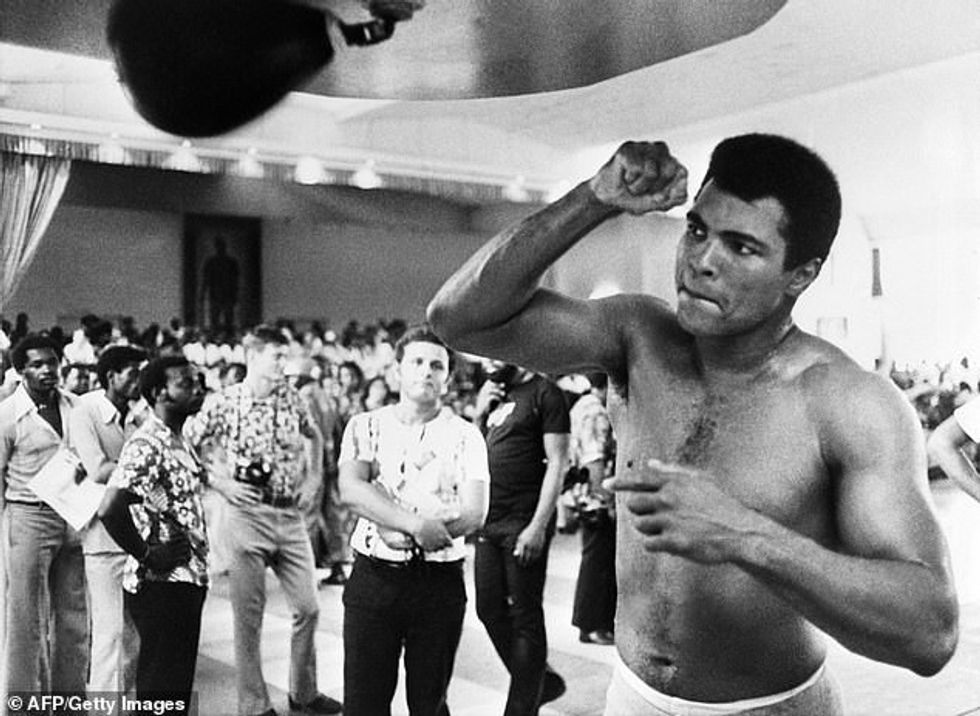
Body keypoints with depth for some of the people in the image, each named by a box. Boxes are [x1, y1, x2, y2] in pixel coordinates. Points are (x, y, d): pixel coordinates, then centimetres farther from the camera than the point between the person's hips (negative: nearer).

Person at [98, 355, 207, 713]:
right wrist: (145, 555, -19)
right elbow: (110, 510, -30)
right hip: (161, 582, -9)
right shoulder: (146, 445, -18)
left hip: (186, 579, 9)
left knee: (176, 686, 18)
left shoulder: (177, 441, 12)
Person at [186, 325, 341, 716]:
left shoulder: (291, 398, 4)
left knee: (307, 607, 9)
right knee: (249, 614, 4)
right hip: (247, 514, -4)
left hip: (291, 515, 4)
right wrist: (219, 481, -8)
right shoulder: (224, 402, -8)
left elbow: (314, 436, 22)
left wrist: (313, 480, 11)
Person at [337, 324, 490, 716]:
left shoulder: (464, 435, 2)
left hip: (440, 582, 0)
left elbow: (474, 513, -8)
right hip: (373, 577, 0)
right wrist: (416, 524, -23)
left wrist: (403, 534, -17)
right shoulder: (365, 425, 5)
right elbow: (350, 489, -12)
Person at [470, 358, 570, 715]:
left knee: (524, 618, 1)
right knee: (490, 610, 12)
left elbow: (557, 462, -12)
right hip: (490, 522, 8)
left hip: (524, 524, -8)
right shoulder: (497, 397, 15)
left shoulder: (545, 394, -6)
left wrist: (538, 526, -18)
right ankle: (541, 680, 29)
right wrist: (480, 414, 3)